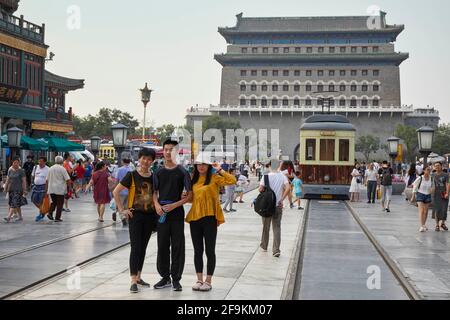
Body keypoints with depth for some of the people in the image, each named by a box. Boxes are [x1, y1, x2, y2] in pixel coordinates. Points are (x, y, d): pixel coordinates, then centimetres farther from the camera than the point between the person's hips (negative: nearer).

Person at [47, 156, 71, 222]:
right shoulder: (62, 169, -7)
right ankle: (58, 218, 2)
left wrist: (47, 188, 21)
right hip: (60, 189, -5)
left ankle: (50, 213, 1)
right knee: (60, 203, 3)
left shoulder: (50, 169, 10)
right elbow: (68, 180, -12)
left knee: (54, 202, 20)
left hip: (51, 189, 5)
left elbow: (47, 180, 14)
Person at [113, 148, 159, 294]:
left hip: (150, 216, 4)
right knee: (135, 248, -8)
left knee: (143, 247, 13)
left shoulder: (154, 177, 4)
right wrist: (122, 209, -7)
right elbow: (116, 192, -5)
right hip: (135, 215, -4)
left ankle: (138, 277, 25)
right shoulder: (131, 175, -7)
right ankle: (133, 281, -6)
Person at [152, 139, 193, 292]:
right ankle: (165, 277, 18)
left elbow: (190, 194, -1)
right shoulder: (158, 172, 9)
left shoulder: (182, 172, -1)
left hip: (177, 213, -3)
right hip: (162, 214, 3)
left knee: (177, 247, 0)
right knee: (162, 246, 7)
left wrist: (174, 205, -12)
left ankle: (176, 279, 10)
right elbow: (155, 192, 14)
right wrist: (157, 205, -6)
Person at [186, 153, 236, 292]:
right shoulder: (194, 180, 12)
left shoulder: (214, 178, -3)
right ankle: (199, 280, 19)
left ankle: (208, 281, 10)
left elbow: (232, 181, -16)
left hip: (209, 218, -5)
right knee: (197, 250, 10)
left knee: (209, 250, 2)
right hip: (194, 217, 5)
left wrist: (220, 170, -13)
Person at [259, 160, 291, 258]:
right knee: (277, 228, 5)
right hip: (278, 206, 1)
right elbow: (288, 188, -14)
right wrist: (281, 200, -8)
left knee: (266, 227, 15)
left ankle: (264, 246, 30)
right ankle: (276, 250, -3)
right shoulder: (283, 176, -2)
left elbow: (260, 189, -15)